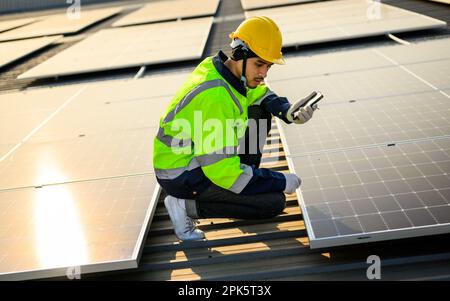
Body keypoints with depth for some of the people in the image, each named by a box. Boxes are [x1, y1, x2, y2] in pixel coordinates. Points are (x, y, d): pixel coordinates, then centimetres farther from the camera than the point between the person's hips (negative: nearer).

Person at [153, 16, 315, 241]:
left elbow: (261, 95, 17)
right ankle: (188, 206, -7)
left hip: (197, 156, 9)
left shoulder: (229, 70, -4)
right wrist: (281, 182, -21)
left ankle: (248, 189, 14)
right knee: (274, 203, -13)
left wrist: (290, 113, -6)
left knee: (259, 112, 10)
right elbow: (220, 169, -31)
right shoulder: (215, 96, -31)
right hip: (181, 176, -9)